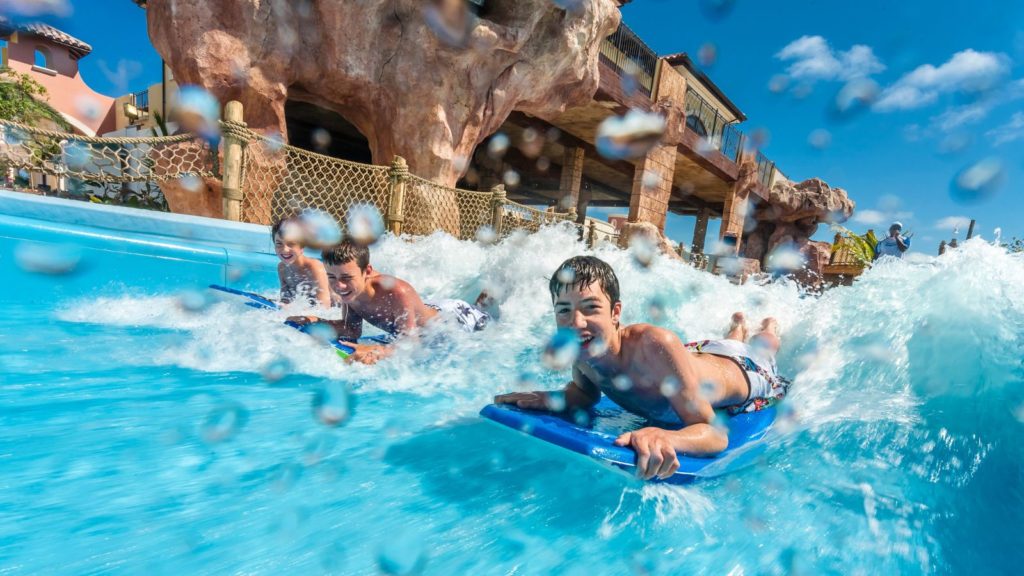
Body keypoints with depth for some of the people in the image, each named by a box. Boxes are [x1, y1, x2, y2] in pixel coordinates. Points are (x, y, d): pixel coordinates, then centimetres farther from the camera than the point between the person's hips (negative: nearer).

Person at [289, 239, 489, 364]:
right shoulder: (347, 291, -24)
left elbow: (411, 341, -46)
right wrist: (319, 322, -28)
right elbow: (353, 330, -13)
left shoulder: (397, 293, -47)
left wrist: (376, 351, -64)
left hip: (457, 317, -6)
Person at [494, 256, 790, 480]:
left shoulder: (654, 346, -52)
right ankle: (737, 330, 71)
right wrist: (553, 400, -37)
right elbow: (586, 392, -14)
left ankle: (769, 329, 64)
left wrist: (663, 438, -71)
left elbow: (715, 433, -49)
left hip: (742, 372, -4)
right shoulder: (577, 346, -35)